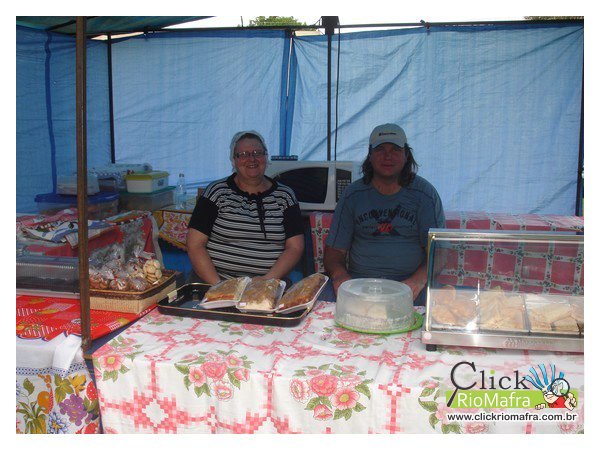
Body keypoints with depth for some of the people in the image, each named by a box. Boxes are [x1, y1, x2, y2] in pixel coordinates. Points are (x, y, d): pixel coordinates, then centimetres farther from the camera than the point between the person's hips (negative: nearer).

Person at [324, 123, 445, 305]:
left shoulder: (424, 193, 4)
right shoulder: (353, 195, 8)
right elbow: (334, 251, 7)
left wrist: (416, 282, -21)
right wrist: (339, 276, -16)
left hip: (409, 285, -1)